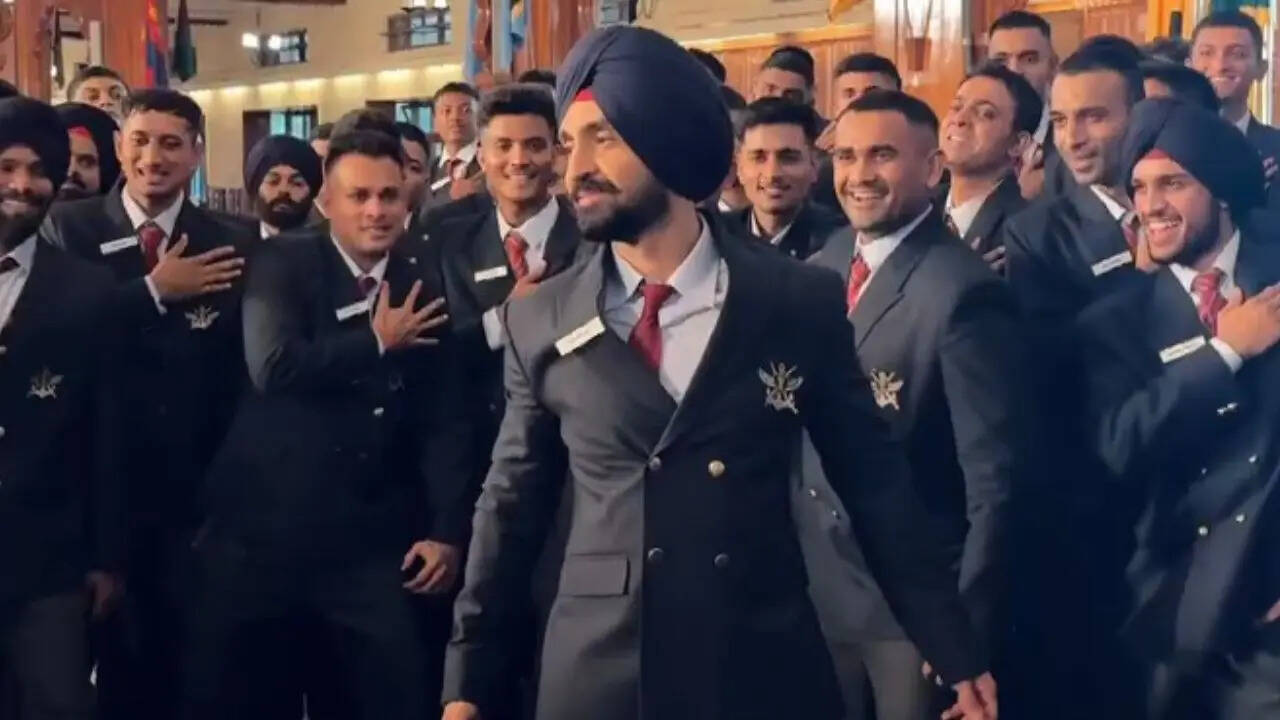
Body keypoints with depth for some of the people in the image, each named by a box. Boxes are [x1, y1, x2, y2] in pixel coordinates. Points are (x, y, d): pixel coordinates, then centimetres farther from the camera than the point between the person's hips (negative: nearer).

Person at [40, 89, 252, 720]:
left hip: (191, 494, 1)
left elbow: (240, 380, 2)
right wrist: (153, 291, -15)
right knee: (118, 656, 6)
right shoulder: (68, 228, 1)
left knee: (187, 661, 8)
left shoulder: (228, 248, 2)